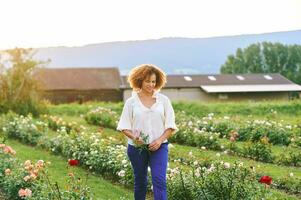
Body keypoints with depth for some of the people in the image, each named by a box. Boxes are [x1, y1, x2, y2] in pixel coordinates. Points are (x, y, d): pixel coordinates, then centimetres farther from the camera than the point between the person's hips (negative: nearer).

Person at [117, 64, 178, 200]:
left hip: (158, 147, -1)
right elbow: (124, 127, 2)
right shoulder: (131, 102, 1)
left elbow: (170, 126, 3)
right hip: (137, 147, 1)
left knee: (159, 181, -12)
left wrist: (160, 140, -13)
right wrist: (133, 136, -19)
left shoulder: (163, 100, 3)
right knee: (140, 182, 13)